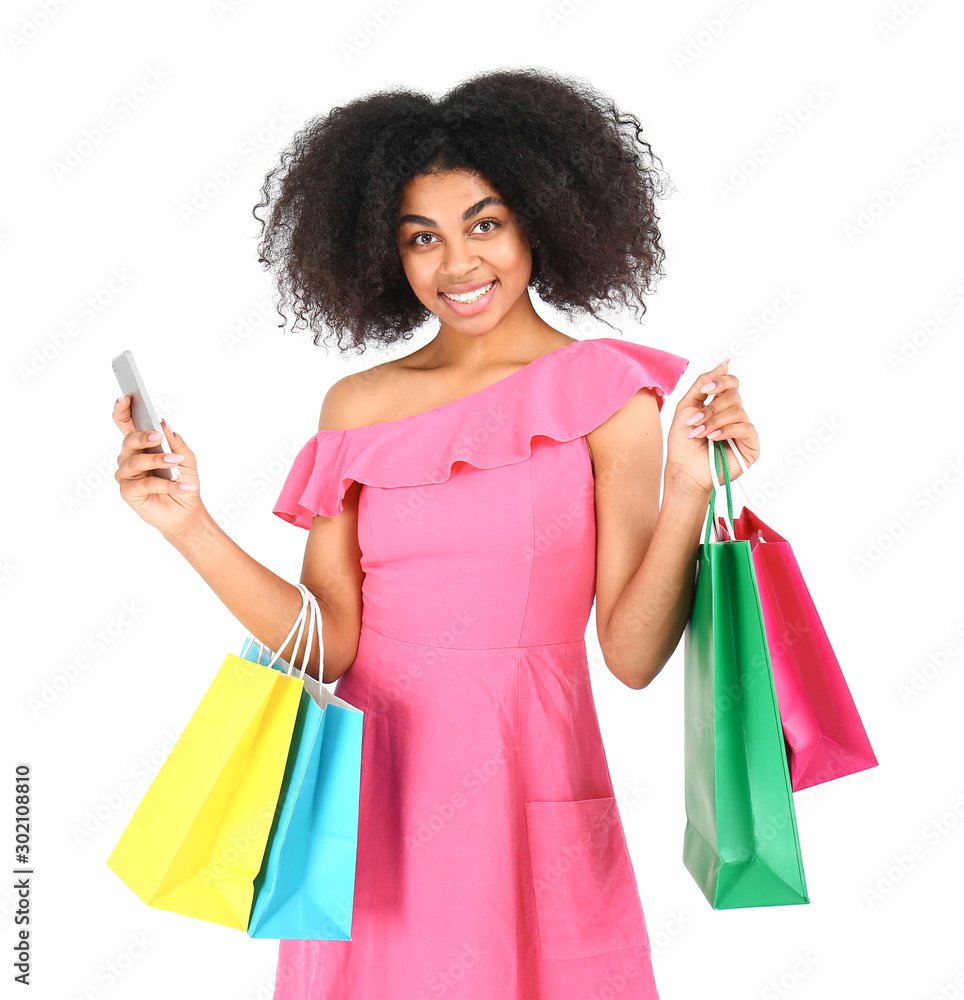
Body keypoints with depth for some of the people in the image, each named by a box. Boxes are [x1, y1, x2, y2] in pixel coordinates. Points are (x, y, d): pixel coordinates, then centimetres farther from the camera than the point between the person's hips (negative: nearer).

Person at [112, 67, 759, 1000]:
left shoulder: (608, 396, -5)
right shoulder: (356, 406, 3)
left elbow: (632, 654, -9)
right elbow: (325, 640, -2)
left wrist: (687, 492, -20)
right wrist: (190, 526, -9)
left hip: (526, 801, -2)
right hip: (369, 793, 3)